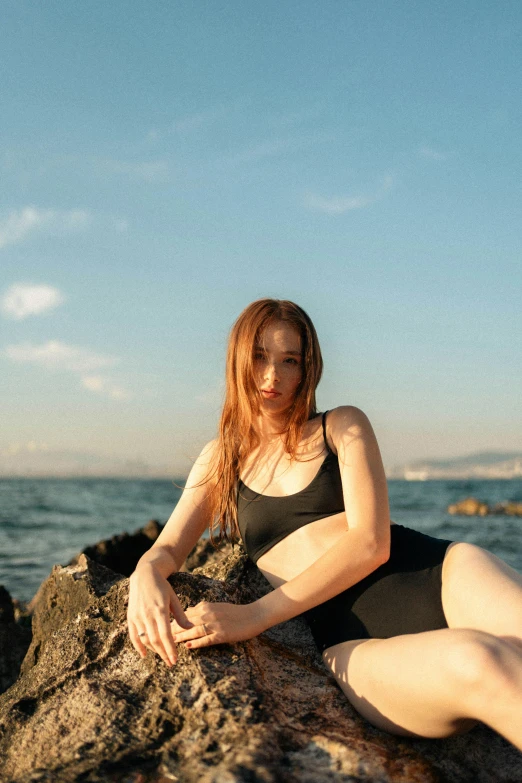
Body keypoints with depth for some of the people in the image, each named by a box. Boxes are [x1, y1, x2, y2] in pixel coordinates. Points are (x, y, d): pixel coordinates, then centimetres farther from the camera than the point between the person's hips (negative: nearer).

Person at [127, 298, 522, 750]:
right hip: (358, 646, 0)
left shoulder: (343, 427, 13)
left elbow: (371, 542, -2)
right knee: (477, 665, -38)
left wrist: (256, 615, -12)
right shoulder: (221, 458, 22)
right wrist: (147, 575, -15)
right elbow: (168, 548, 13)